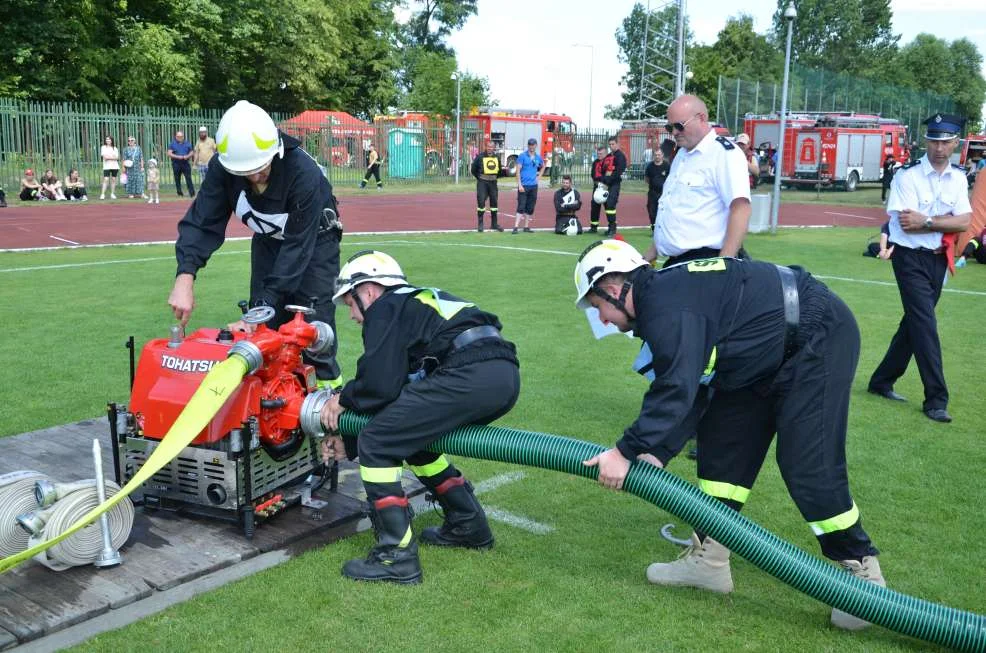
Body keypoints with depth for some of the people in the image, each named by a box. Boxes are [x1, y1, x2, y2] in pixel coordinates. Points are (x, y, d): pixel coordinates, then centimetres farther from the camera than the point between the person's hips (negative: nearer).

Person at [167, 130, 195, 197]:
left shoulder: (187, 143, 11)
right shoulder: (172, 144, 4)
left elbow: (191, 153, 13)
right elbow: (169, 154, -4)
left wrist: (187, 156, -9)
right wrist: (178, 157, -16)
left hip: (186, 164, 0)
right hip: (176, 164, 0)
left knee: (189, 178, -8)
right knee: (177, 179, 4)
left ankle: (192, 193, -10)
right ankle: (180, 193, 13)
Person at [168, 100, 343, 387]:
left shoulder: (304, 173, -38)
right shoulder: (222, 169, -24)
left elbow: (297, 247, -36)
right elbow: (201, 222, -25)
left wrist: (262, 308, -38)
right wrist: (185, 277, -43)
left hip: (314, 240, -4)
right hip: (268, 240, 4)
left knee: (313, 319, -12)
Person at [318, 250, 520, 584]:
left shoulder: (384, 309, 9)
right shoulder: (418, 302, 34)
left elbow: (380, 386, -4)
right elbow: (397, 388, 34)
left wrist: (343, 399, 17)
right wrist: (349, 445, 36)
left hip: (469, 375, -9)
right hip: (506, 374, 9)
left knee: (376, 444, 1)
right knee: (413, 436, 26)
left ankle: (397, 556, 0)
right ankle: (468, 525, 32)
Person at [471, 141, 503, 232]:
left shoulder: (497, 157, 8)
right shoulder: (480, 157, -6)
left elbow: (499, 169, 22)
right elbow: (473, 169, 2)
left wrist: (495, 177, 11)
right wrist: (479, 178, 1)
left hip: (493, 182, 4)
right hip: (482, 182, -4)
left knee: (494, 202, 8)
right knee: (481, 202, -7)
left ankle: (494, 224, 18)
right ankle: (480, 224, 1)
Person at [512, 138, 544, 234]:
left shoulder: (538, 157, 10)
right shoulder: (522, 156, -5)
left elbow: (543, 167, 30)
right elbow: (518, 170, -8)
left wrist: (539, 177, 16)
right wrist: (519, 184, -15)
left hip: (533, 186, 5)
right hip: (524, 185, -5)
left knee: (530, 208, 8)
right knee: (521, 207, -10)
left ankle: (526, 227, 15)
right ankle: (515, 227, -11)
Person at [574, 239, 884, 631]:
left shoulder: (664, 305, -22)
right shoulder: (666, 295, 9)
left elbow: (677, 389, -30)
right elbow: (694, 389, 8)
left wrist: (627, 452, -23)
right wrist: (657, 452, -2)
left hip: (818, 336, -11)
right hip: (771, 353, 11)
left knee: (808, 466, -11)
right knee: (721, 441, 9)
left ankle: (861, 572, 7)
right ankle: (708, 559, 15)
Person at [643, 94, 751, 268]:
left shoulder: (724, 152, -11)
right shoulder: (681, 155, 18)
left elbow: (741, 208, -20)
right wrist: (651, 253, 22)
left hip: (705, 262, -9)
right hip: (675, 262, 9)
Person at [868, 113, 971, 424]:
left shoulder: (958, 177, 5)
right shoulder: (907, 175, -11)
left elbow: (964, 222, -6)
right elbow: (906, 224, -19)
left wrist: (925, 221, -16)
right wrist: (945, 220, -12)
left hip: (938, 259, 6)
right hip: (910, 258, -6)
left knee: (915, 322, 12)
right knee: (925, 324, -9)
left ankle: (882, 381, 25)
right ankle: (936, 399, -4)